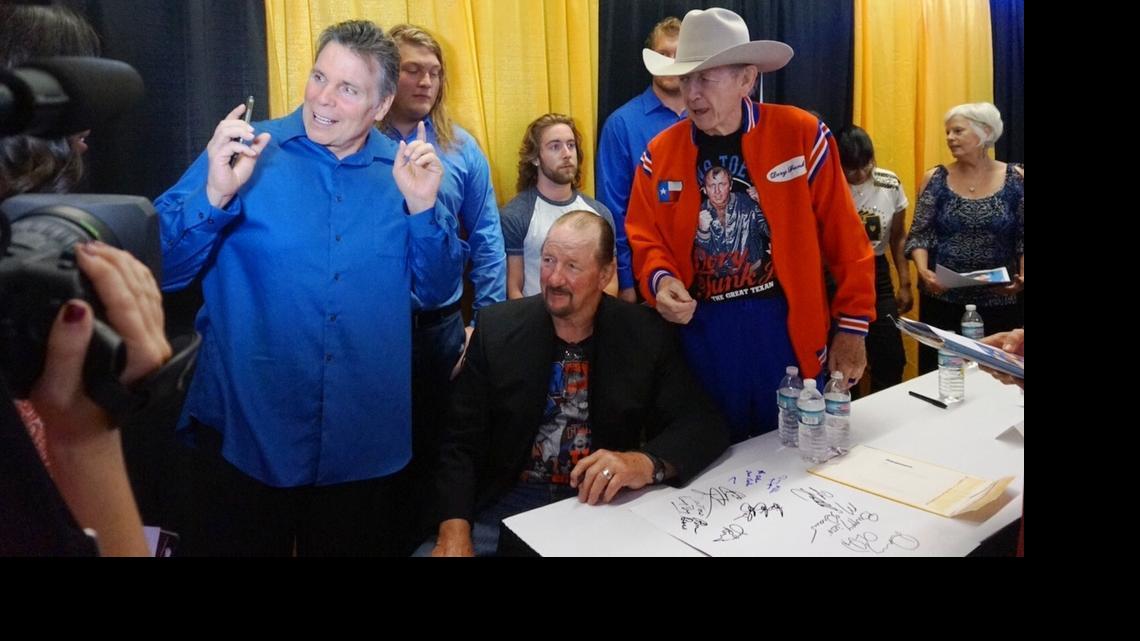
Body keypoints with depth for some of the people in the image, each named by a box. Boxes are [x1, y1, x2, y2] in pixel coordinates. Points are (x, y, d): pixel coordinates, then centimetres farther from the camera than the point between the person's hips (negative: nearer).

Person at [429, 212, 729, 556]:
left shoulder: (645, 334, -4)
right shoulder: (497, 327, -3)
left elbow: (706, 425, -5)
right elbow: (461, 441, -3)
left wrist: (646, 462, -25)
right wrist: (454, 531, -18)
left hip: (603, 504, 1)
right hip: (509, 501, 0)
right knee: (439, 545, -23)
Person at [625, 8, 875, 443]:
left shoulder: (801, 134, -6)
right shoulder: (660, 153, 2)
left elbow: (845, 241, -3)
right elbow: (645, 240, 8)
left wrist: (852, 327, -2)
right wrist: (661, 279, -14)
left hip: (785, 328, -1)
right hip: (699, 331, 2)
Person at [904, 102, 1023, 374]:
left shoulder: (1016, 179, 0)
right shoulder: (935, 179, 1)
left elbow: (1023, 239, 3)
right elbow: (919, 235, 0)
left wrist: (1022, 276, -14)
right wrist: (923, 271, -17)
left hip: (1000, 301, 0)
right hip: (942, 299, 0)